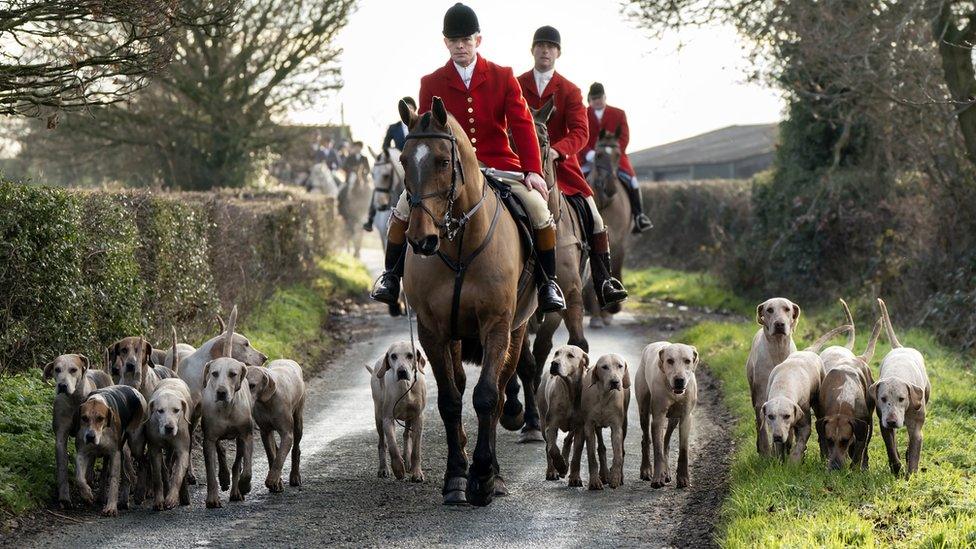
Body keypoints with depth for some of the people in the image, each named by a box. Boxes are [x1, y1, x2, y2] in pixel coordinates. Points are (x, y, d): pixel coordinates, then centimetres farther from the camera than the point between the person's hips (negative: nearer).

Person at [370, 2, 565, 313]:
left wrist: (533, 170, -13)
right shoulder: (431, 84, 4)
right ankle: (391, 276, -2)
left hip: (498, 163, -1)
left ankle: (549, 283, -5)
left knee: (538, 205, -23)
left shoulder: (503, 77, 3)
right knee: (406, 203, -21)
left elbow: (522, 125, -2)